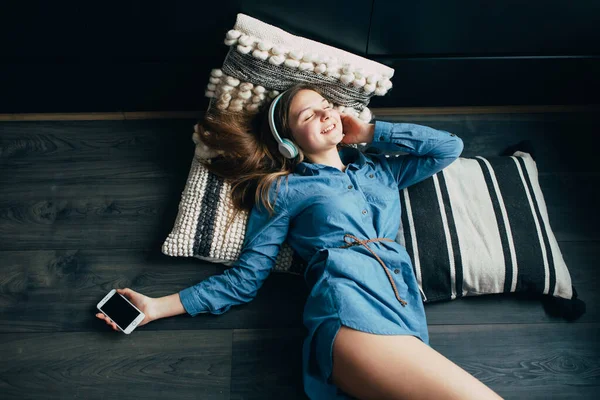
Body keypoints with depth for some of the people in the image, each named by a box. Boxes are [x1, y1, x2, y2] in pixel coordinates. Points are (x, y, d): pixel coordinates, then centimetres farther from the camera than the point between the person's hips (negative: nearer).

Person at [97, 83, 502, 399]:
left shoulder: (379, 168, 26)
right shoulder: (284, 189, 13)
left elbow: (450, 146, 25)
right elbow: (245, 279, 11)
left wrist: (370, 133, 22)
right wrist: (158, 307, 5)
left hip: (404, 316, 5)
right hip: (350, 310, -4)